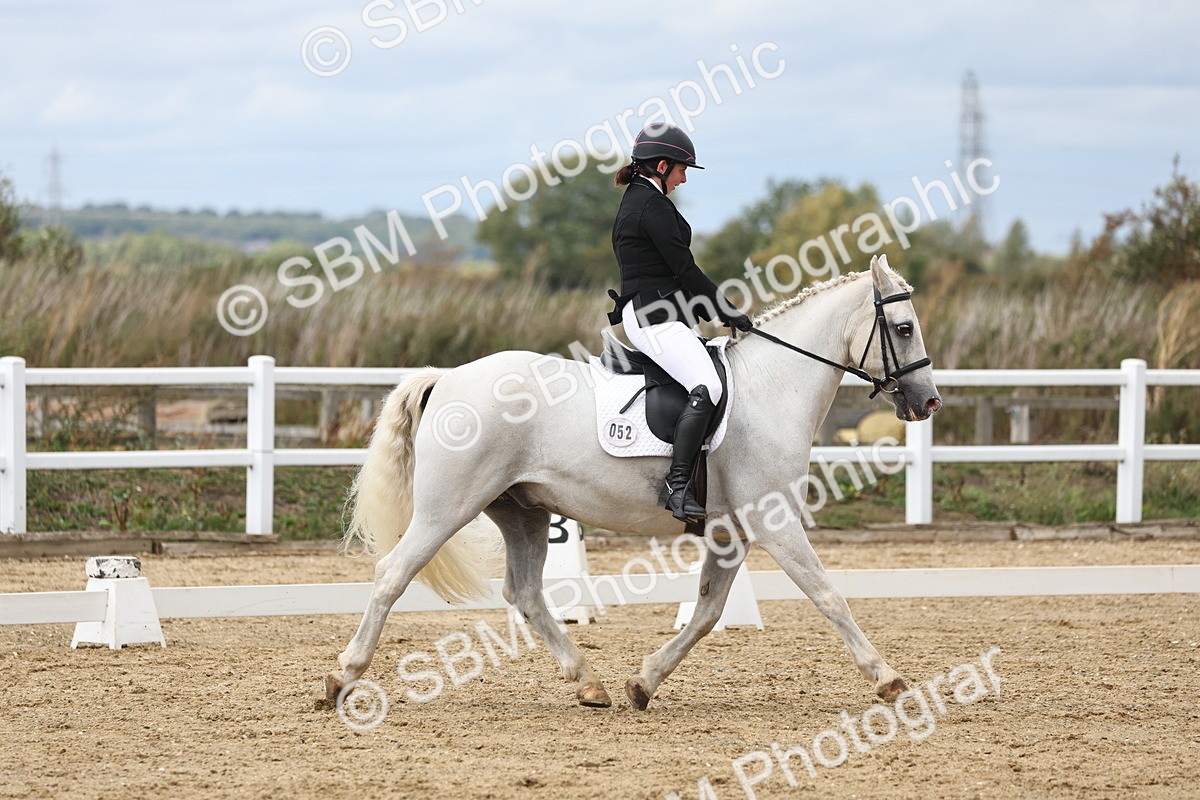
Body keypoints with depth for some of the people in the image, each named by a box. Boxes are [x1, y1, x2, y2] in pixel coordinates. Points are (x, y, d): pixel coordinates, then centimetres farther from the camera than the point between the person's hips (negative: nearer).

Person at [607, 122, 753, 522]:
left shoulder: (636, 200, 22)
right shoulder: (652, 204, -11)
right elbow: (683, 268, -13)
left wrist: (715, 311, 20)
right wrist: (728, 312, -5)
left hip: (645, 313, 12)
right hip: (655, 316, -12)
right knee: (706, 387, -27)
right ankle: (678, 485, -34)